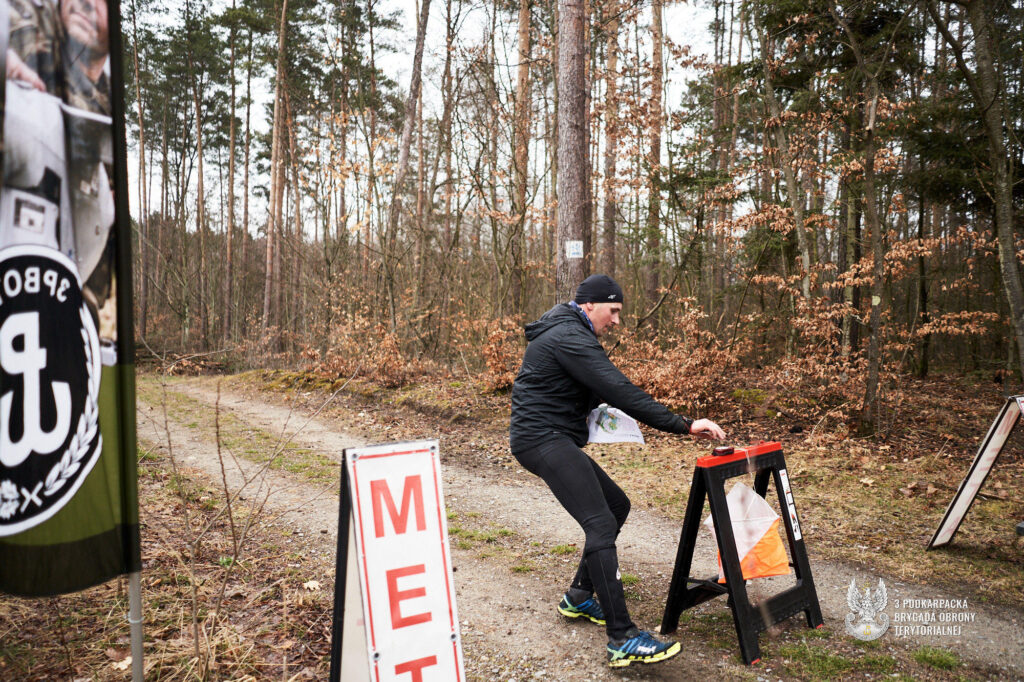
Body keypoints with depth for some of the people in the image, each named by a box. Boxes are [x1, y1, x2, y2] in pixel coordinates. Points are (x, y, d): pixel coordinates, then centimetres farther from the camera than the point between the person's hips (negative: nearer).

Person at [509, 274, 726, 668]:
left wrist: (592, 407, 8)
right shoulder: (569, 337, -16)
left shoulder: (563, 332, 19)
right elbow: (620, 391, -24)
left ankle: (579, 597, 24)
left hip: (555, 441, 11)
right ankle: (622, 640, -22)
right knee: (601, 524, -20)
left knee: (617, 504, 16)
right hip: (543, 439, -11)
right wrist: (683, 426, -23)